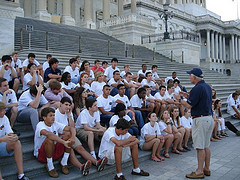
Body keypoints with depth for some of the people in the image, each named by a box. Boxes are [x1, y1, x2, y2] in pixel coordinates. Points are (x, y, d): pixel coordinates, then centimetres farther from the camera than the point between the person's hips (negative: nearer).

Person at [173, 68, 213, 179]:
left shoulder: (197, 88, -17)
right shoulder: (207, 86, 13)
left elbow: (189, 105, -17)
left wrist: (179, 99, -1)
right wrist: (187, 96, 18)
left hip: (200, 119, -10)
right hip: (209, 118, 10)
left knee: (200, 147, -3)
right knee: (206, 146, 15)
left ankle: (199, 171, 3)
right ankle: (206, 169, 23)